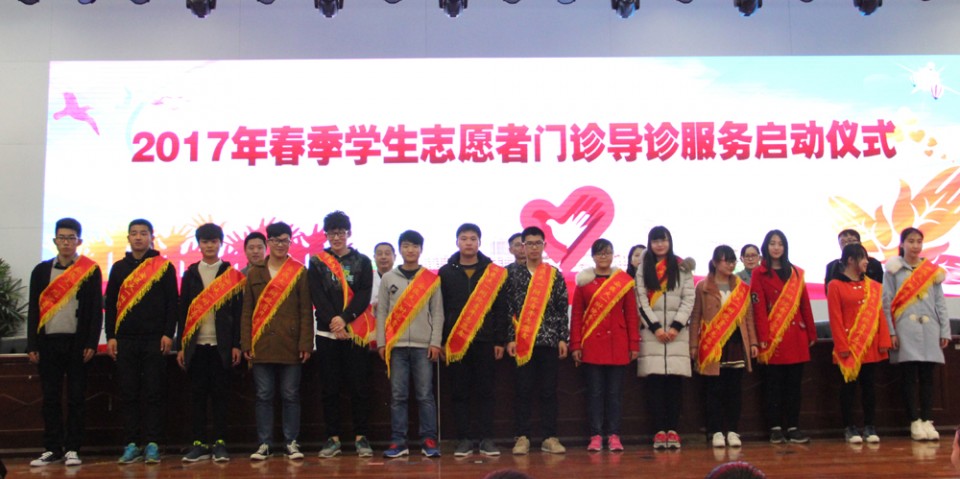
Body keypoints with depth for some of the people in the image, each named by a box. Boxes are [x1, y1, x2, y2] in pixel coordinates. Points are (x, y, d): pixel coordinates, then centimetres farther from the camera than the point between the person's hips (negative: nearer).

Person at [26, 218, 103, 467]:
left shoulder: (90, 270, 3)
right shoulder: (42, 270, 11)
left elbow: (96, 309, 1)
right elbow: (33, 309, 10)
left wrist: (91, 343, -6)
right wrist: (32, 345, 4)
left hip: (77, 343, -2)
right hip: (48, 342, 3)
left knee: (76, 398, 1)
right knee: (50, 398, 5)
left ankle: (72, 449, 7)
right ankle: (52, 449, 12)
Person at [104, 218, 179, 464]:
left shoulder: (164, 267, 4)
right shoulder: (119, 268, 12)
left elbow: (172, 303, 0)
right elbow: (110, 304, 11)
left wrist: (168, 334, -7)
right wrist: (110, 336, 3)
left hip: (155, 340, -3)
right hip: (125, 340, 3)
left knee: (154, 394, -1)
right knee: (128, 394, 4)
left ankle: (152, 445, 3)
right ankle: (131, 445, 9)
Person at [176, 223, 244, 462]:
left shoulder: (232, 274, 4)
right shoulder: (190, 273, 11)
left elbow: (237, 311, 1)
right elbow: (183, 310, 10)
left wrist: (236, 344, -5)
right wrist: (181, 345, 5)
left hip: (222, 344, -2)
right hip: (196, 344, 2)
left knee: (220, 393, 1)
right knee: (197, 394, 3)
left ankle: (220, 443, 6)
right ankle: (199, 444, 10)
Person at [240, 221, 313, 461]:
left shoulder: (299, 272, 4)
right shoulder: (254, 273, 11)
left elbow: (306, 311, 1)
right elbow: (247, 311, 10)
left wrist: (306, 343, -6)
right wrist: (246, 343, 2)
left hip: (290, 345, -2)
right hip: (261, 345, 2)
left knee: (290, 396, 4)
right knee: (263, 396, 6)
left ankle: (291, 443, 13)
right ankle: (263, 444, 13)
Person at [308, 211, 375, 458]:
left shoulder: (362, 261, 9)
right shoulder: (317, 262, 10)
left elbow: (364, 295, -2)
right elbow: (317, 296, 0)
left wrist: (344, 319, -15)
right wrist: (333, 320, -14)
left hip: (356, 332, -1)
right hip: (326, 332, 1)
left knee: (359, 386, 0)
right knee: (330, 388, 4)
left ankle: (361, 436, 7)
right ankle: (333, 437, 11)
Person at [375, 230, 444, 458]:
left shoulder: (431, 279, 6)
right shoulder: (388, 278, 9)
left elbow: (437, 313, 4)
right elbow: (381, 312, 8)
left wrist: (436, 342, -4)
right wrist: (381, 343, 1)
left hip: (423, 346, -1)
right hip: (396, 345, 1)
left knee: (425, 395, -1)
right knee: (397, 395, 1)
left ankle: (429, 440, 4)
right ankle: (398, 442, 5)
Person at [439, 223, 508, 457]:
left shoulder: (493, 272, 6)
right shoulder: (446, 272, 7)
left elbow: (499, 308, 4)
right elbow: (440, 309, 6)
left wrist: (500, 340, -1)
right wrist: (441, 340, 0)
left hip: (485, 341, 0)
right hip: (455, 342, 1)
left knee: (485, 392, 2)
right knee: (460, 392, 3)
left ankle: (486, 438, 8)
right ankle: (464, 438, 8)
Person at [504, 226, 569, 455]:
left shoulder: (554, 274, 7)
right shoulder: (512, 272, 4)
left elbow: (562, 309, 6)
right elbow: (507, 307, 0)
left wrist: (563, 338, -1)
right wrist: (510, 338, -6)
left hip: (549, 340, 1)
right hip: (522, 341, -1)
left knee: (549, 391, 5)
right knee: (523, 390, 2)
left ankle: (549, 438, 10)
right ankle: (522, 437, 8)